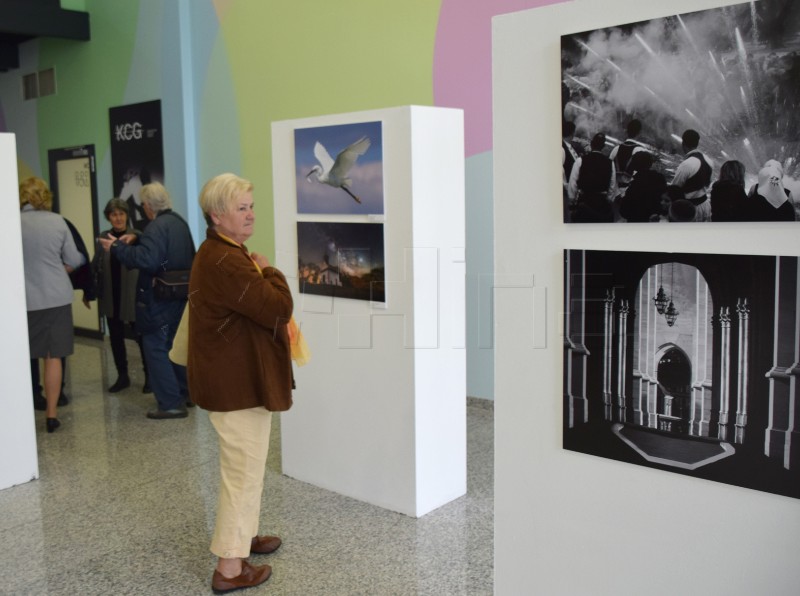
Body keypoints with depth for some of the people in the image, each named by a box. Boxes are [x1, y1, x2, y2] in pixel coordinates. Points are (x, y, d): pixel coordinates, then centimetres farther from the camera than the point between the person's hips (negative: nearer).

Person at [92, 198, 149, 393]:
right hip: (111, 298, 4)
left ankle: (149, 376, 14)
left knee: (141, 336, 3)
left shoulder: (136, 236, -6)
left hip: (133, 296, -4)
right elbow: (96, 267, 7)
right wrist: (98, 292, 3)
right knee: (115, 337, 11)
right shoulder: (103, 237, 6)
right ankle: (122, 376, 24)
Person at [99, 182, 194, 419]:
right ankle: (184, 393, 27)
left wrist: (117, 247, -20)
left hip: (159, 300, -9)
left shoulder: (158, 226, -18)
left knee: (155, 348, -3)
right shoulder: (178, 222, 11)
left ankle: (171, 403, -2)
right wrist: (137, 239, 15)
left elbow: (147, 259, -29)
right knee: (174, 344, 19)